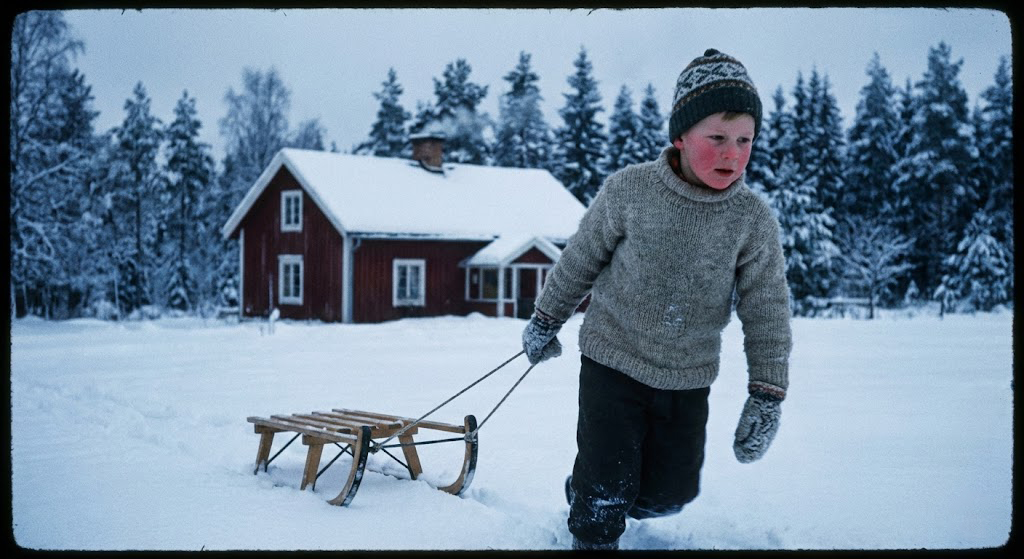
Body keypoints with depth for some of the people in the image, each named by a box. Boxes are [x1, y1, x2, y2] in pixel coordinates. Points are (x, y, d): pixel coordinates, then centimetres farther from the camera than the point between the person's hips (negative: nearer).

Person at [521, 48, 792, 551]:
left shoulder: (754, 218, -8)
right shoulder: (628, 190, -14)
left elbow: (767, 311, -3)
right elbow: (580, 260, 1)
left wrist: (767, 394, -8)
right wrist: (546, 320, 11)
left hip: (688, 381, 3)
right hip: (613, 363, -2)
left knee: (669, 494, 10)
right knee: (605, 498, -4)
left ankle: (601, 496, 40)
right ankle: (592, 537, 26)